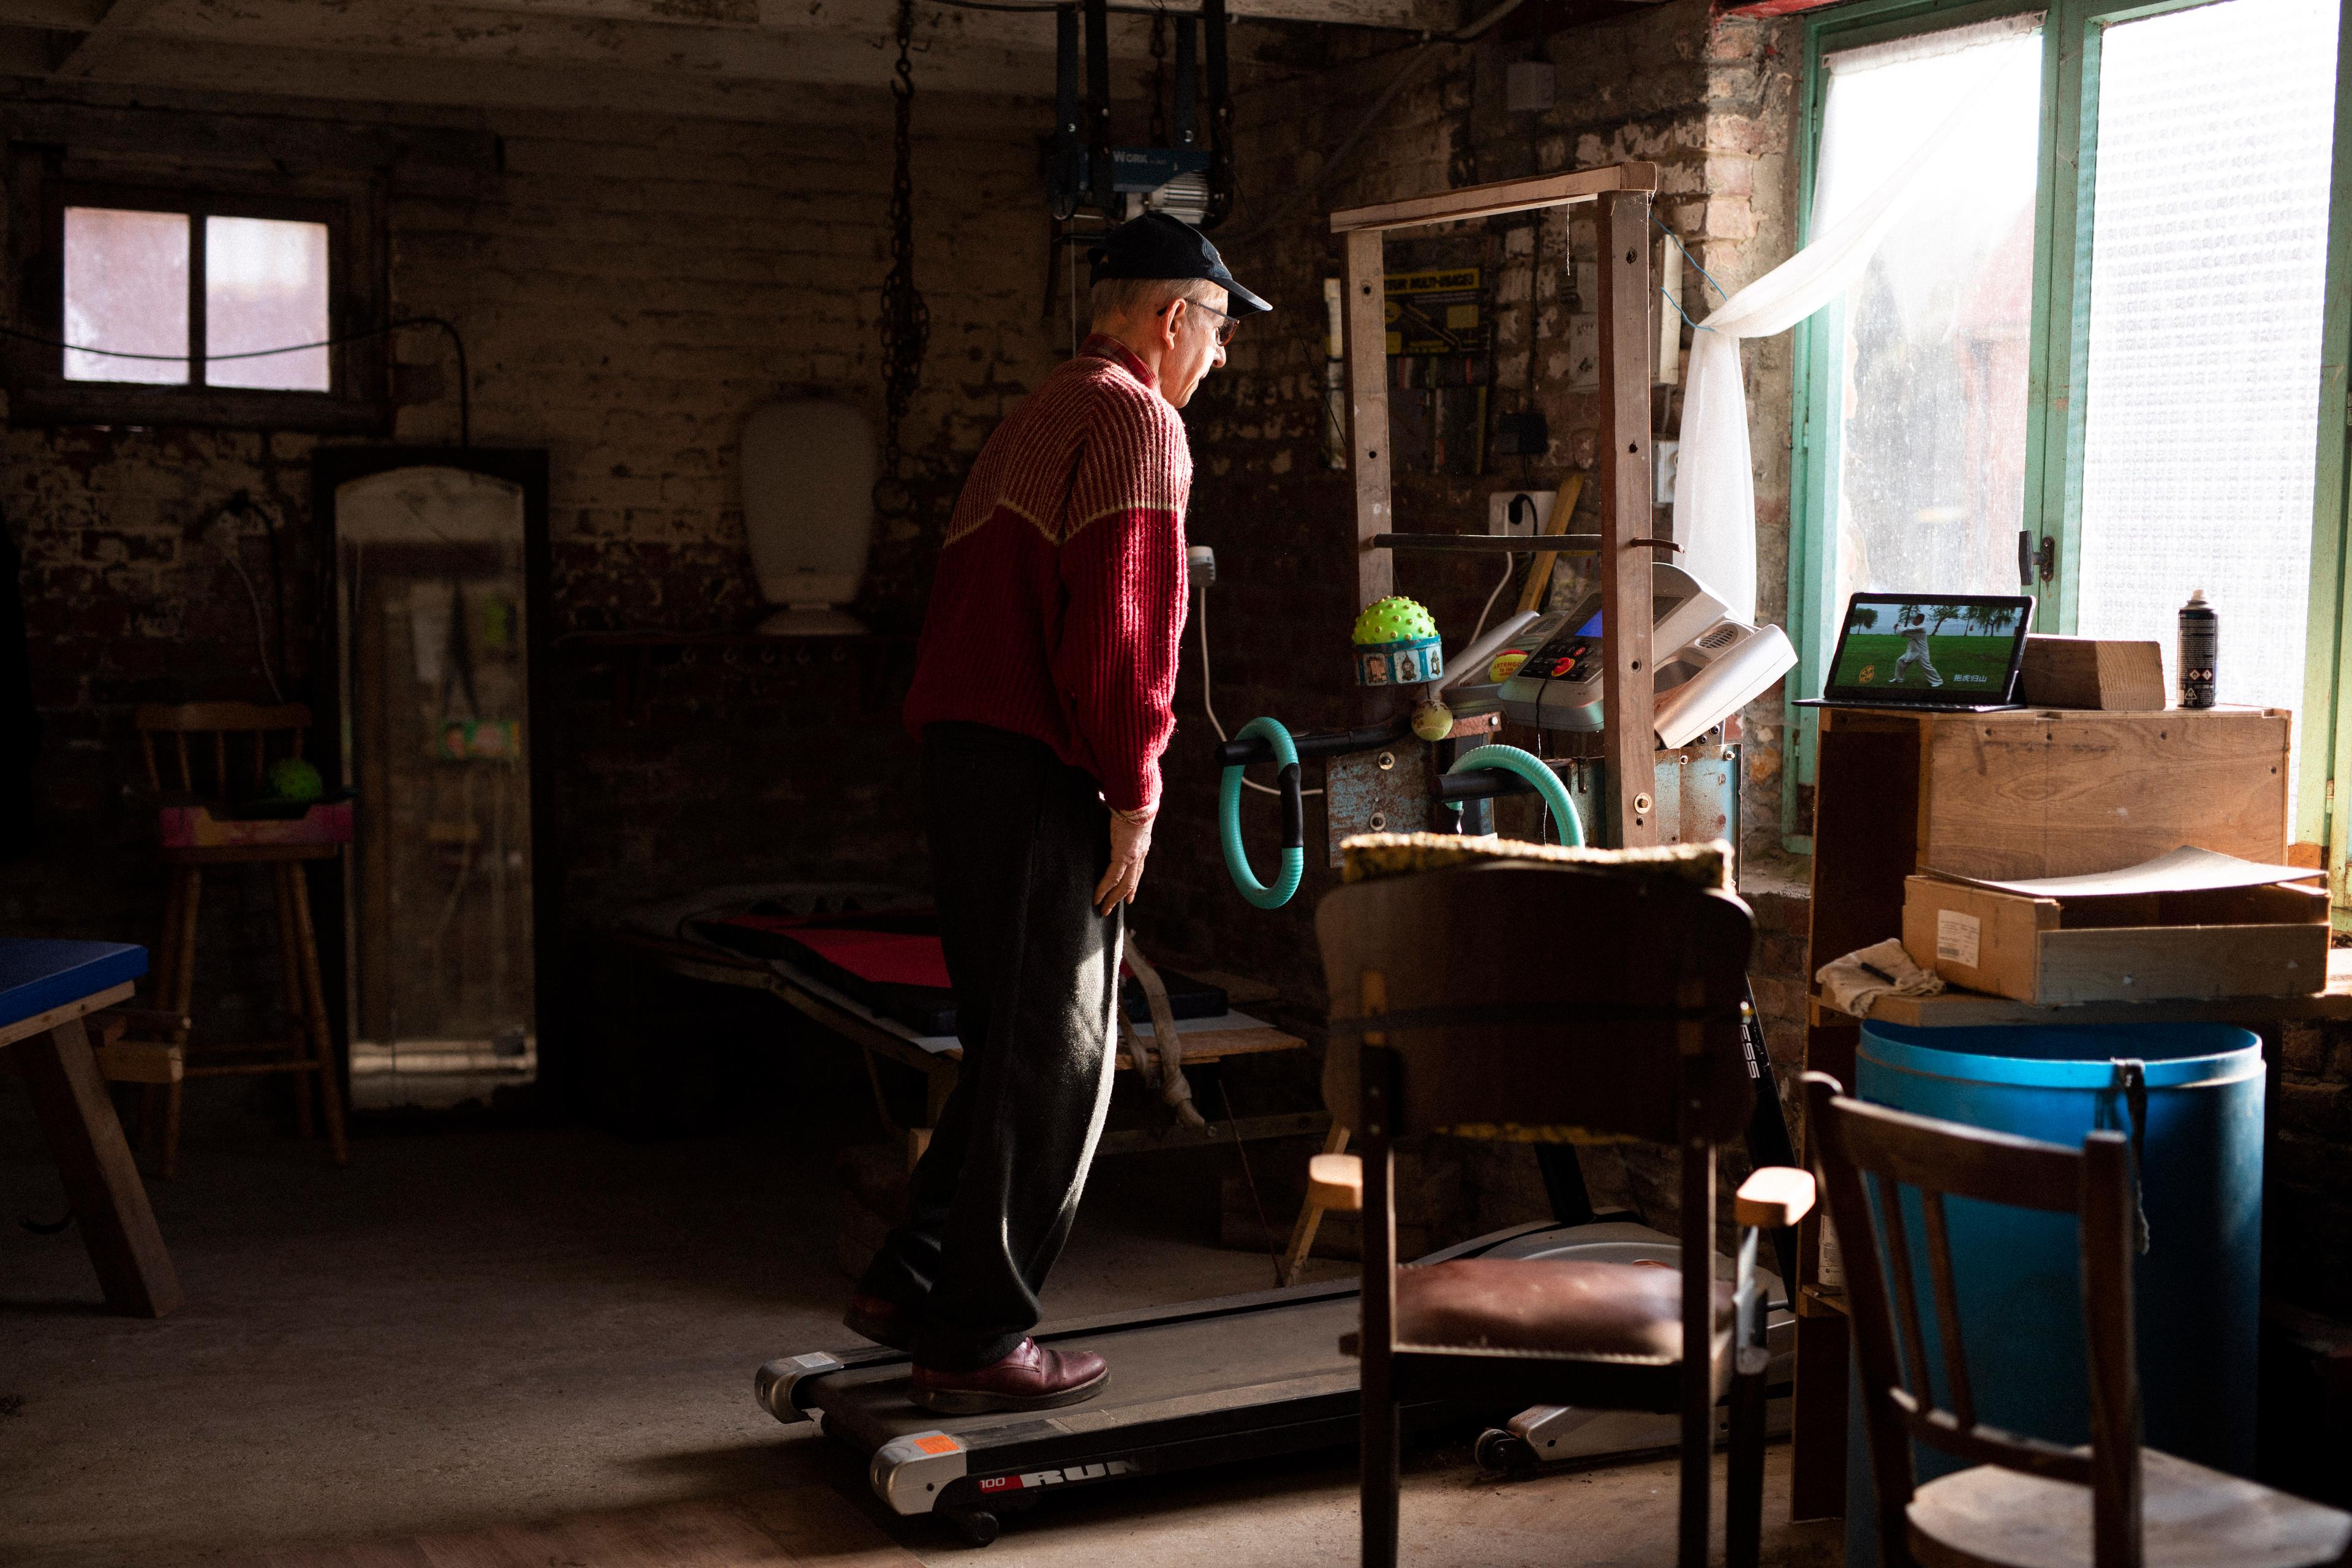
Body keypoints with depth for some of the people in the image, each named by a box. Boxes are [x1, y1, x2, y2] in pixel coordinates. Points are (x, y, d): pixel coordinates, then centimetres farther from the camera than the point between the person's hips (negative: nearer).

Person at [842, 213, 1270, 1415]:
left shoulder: (1039, 417, 24)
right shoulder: (1133, 421, -7)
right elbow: (1121, 619, -19)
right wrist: (1132, 796, -15)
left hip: (961, 753, 10)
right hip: (1041, 774, -10)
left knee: (1012, 1043, 17)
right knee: (1050, 1060, -2)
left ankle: (911, 1281, 20)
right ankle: (977, 1340, 3)